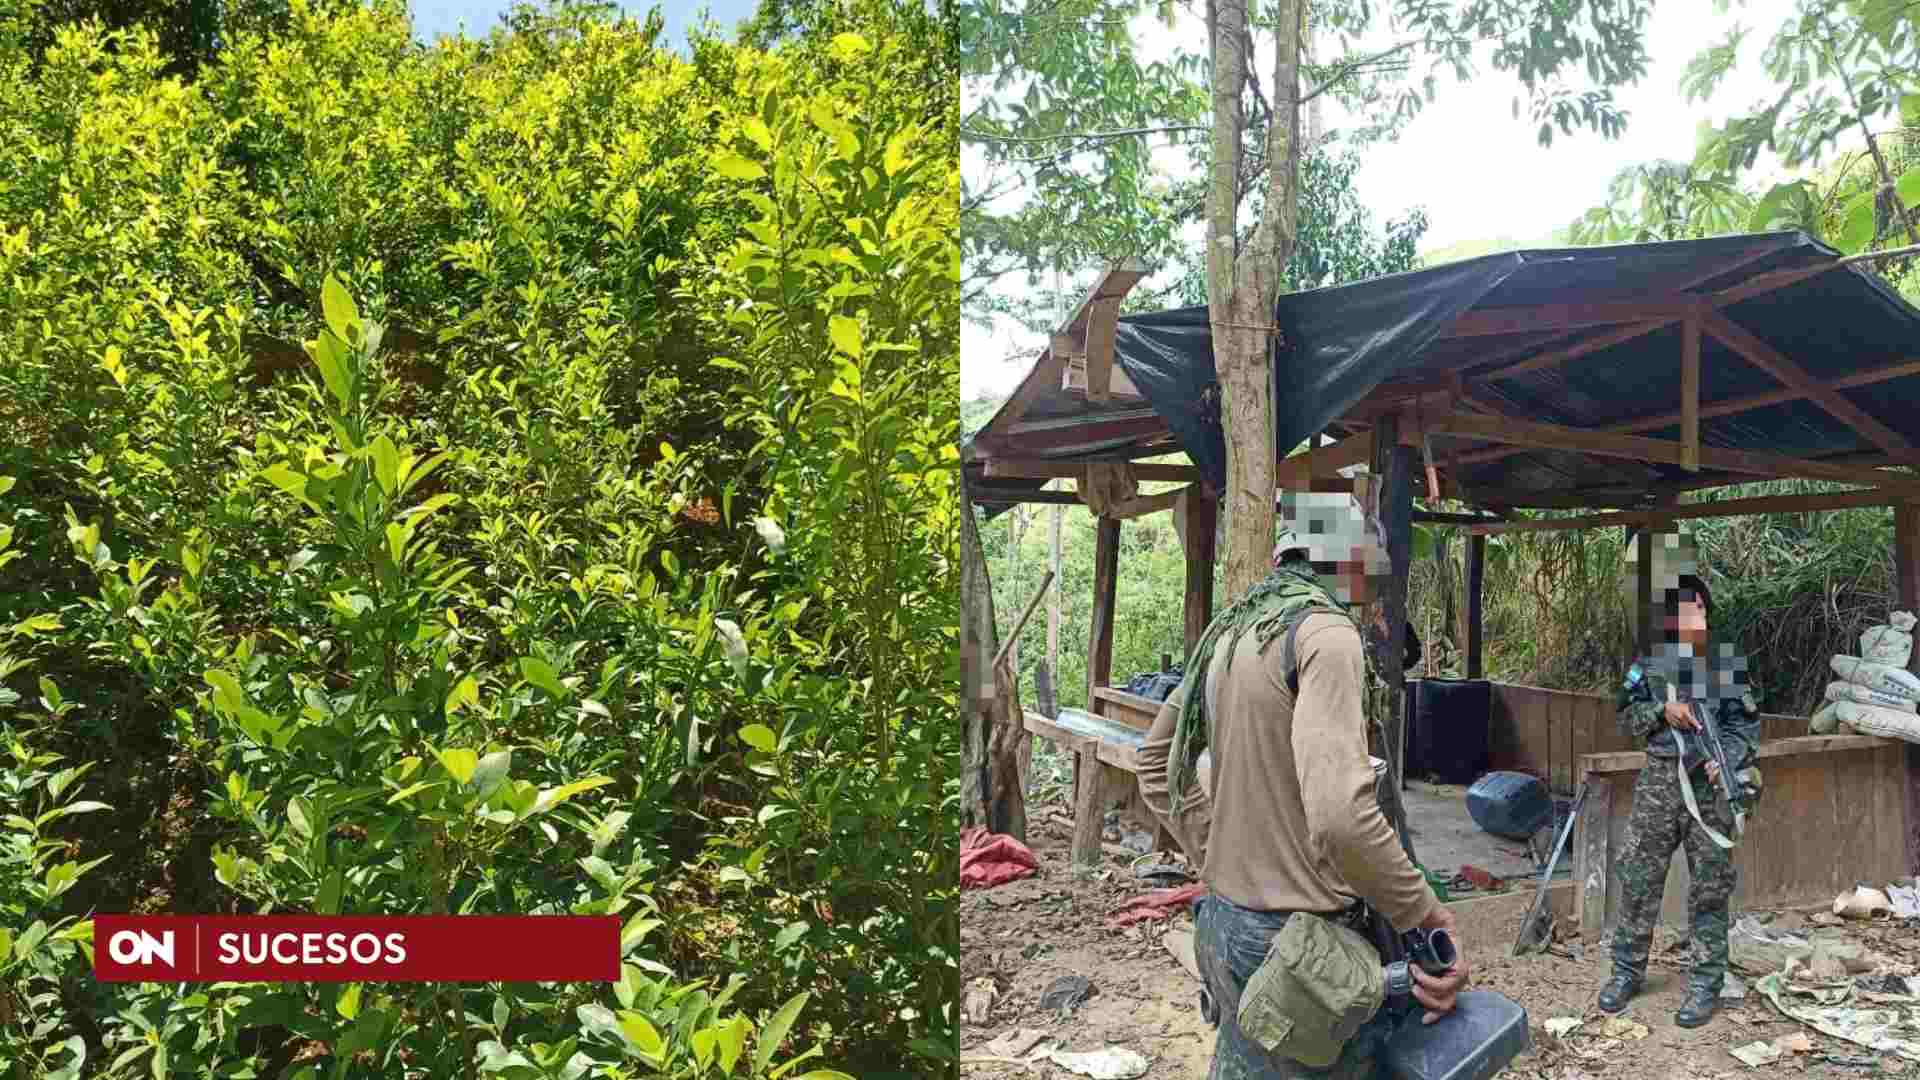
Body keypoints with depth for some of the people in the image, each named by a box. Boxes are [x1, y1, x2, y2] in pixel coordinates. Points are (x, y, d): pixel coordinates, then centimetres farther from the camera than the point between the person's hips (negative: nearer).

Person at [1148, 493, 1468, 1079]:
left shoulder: (1228, 632, 9)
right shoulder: (1325, 631, -18)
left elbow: (1156, 766, 19)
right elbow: (1341, 815, -31)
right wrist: (1424, 914, -18)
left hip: (1223, 921, 9)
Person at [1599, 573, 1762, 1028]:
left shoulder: (1727, 660, 2)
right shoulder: (1649, 659, 6)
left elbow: (1747, 723, 0)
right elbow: (1627, 717, 6)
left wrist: (1726, 759, -17)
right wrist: (1663, 709, -13)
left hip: (1710, 783, -2)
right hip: (1659, 780, 2)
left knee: (1709, 888, 4)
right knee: (1638, 881, 6)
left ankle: (1706, 983, 15)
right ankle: (1627, 970, 19)